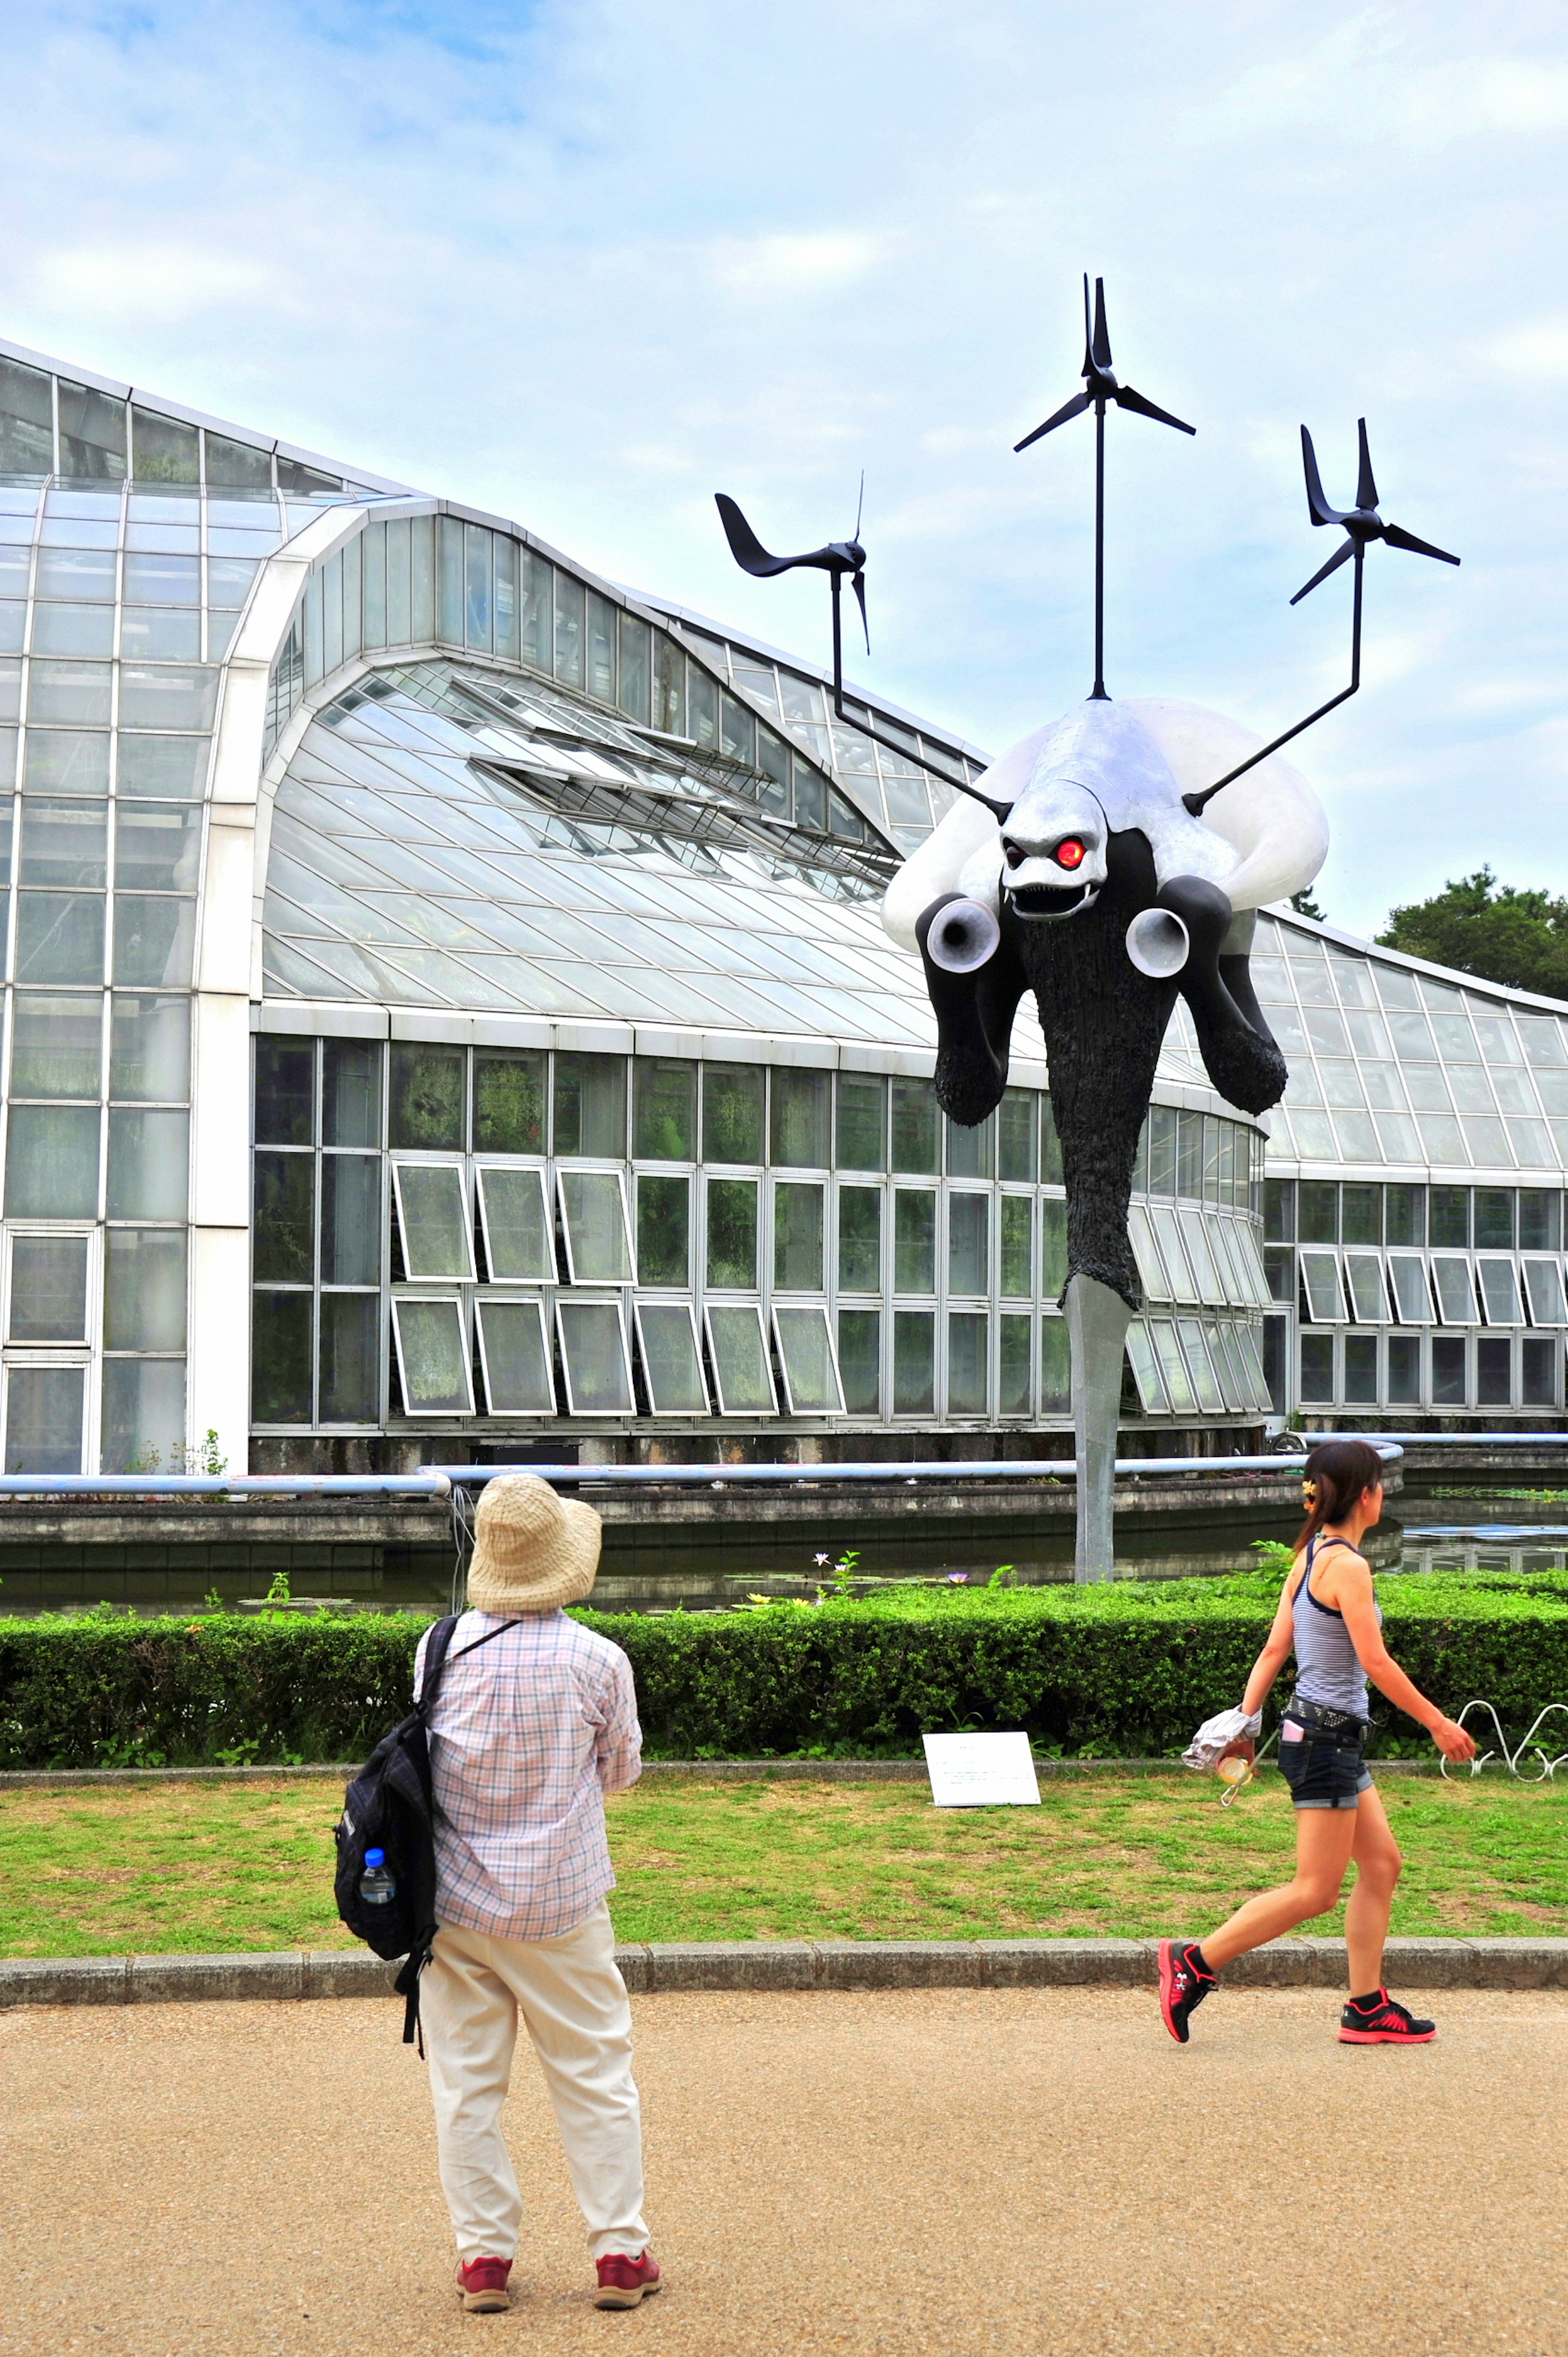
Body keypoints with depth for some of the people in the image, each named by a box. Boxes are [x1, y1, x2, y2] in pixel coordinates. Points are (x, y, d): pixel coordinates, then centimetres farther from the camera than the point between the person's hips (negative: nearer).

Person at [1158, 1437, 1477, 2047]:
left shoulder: (1309, 1558, 10)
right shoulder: (1347, 1565, -17)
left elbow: (1274, 1649, 11)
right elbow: (1376, 1663, -18)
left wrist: (1245, 1721, 13)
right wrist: (1439, 1724, -10)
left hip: (1333, 1736, 10)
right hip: (1326, 1736, -10)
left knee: (1382, 1863, 13)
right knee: (1315, 1891, -3)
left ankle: (1367, 2008, 18)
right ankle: (1195, 1962, 0)